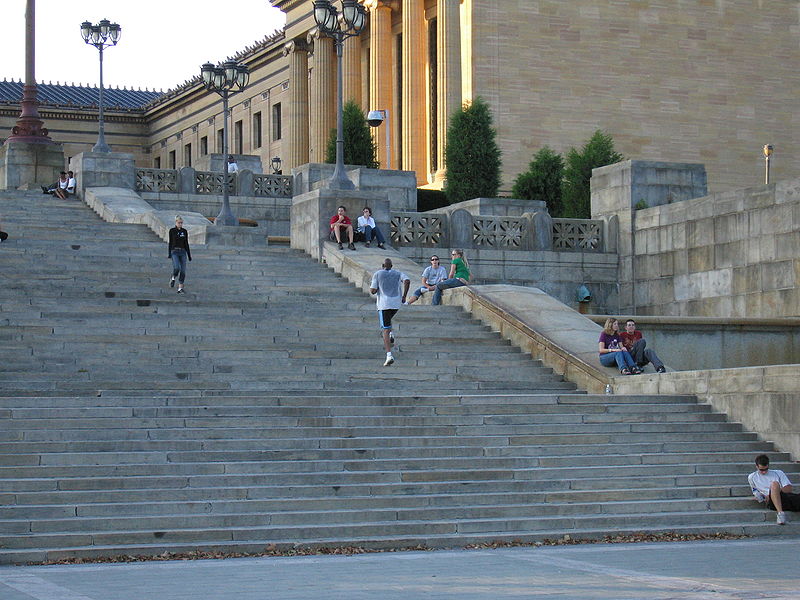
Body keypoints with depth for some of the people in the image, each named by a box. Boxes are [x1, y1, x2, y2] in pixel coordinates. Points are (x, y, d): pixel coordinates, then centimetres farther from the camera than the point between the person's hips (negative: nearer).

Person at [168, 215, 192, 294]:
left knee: (183, 270, -4)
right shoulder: (172, 231, 1)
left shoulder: (184, 231, 9)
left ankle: (180, 288, 1)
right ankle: (173, 278, 7)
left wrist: (189, 255, 10)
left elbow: (186, 243, 12)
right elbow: (170, 242, 2)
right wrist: (169, 254, -5)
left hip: (183, 252, 3)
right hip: (174, 251, -3)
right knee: (177, 268, -24)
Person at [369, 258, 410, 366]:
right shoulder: (398, 273, 11)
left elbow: (373, 291, -2)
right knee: (387, 319, 35)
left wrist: (370, 285, 20)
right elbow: (407, 281, -8)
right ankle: (391, 335, 6)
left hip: (384, 304, -4)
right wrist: (404, 296, -1)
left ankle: (389, 355, -20)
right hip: (396, 304, 4)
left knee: (385, 330, -6)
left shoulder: (377, 274, 2)